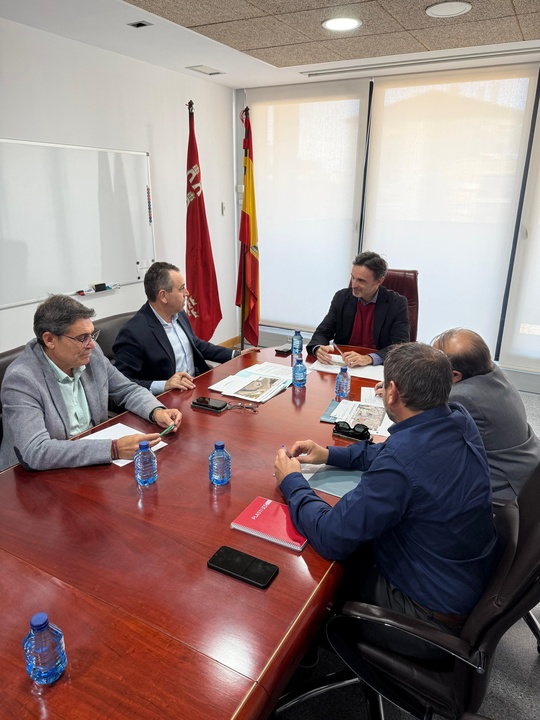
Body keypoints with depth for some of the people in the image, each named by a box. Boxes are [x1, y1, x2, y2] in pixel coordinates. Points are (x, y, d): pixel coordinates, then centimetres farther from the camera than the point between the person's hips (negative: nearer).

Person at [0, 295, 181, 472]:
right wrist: (114, 449, -35)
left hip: (94, 462, 6)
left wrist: (156, 411, -11)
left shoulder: (92, 354, -4)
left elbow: (128, 390, 10)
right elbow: (36, 452, -29)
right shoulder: (21, 379, -20)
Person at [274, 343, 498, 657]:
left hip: (435, 616, -7)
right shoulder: (461, 419, -10)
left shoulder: (402, 461, -37)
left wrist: (292, 483, -13)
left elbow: (331, 537, -29)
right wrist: (330, 455, 5)